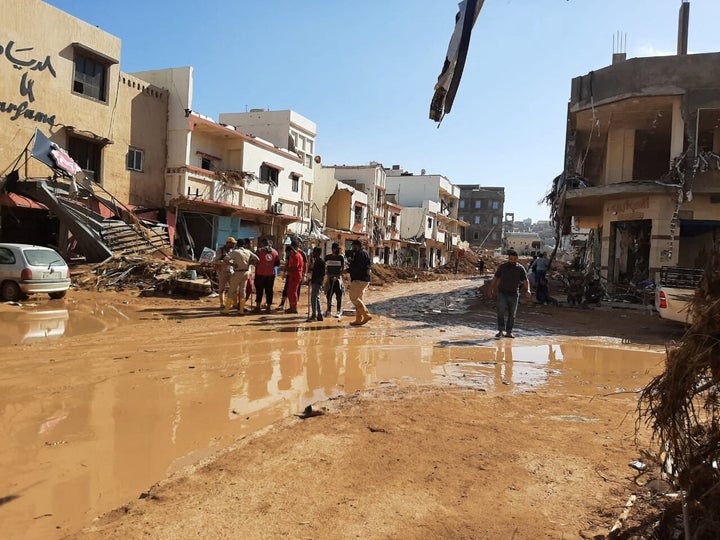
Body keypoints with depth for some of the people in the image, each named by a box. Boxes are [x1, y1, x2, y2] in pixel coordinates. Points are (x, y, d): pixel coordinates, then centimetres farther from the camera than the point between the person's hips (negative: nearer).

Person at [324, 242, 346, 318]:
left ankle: (339, 312, 5)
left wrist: (337, 276, -14)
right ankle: (329, 311, 16)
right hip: (330, 279, 3)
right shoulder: (328, 257, 6)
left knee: (339, 296, -2)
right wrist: (328, 275, -5)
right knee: (328, 295, 4)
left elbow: (343, 269, -3)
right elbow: (326, 268, 11)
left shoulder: (341, 257, -1)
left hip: (338, 279, -2)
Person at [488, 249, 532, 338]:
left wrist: (528, 290, -25)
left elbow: (526, 280, -7)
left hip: (514, 295, 1)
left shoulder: (520, 269, -2)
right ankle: (500, 330, -15)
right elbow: (495, 278, 6)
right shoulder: (502, 267, -1)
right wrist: (491, 290, 2)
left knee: (512, 314, 6)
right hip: (502, 293, -1)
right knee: (501, 311, -17)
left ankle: (509, 332, 16)